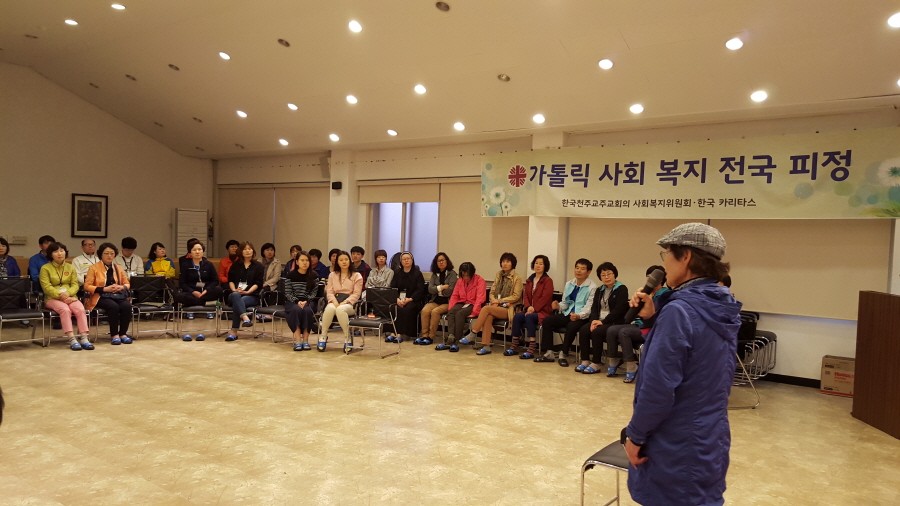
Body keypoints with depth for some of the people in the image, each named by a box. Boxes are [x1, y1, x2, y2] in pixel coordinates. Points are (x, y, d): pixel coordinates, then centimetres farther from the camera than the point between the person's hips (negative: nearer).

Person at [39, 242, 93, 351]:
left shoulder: (70, 267, 15)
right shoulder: (45, 268, 4)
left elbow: (75, 285, 6)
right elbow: (46, 287, -6)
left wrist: (68, 293, -15)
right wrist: (61, 296, -18)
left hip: (70, 297, 3)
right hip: (52, 298, -3)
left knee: (80, 309, -29)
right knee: (65, 309, -35)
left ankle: (84, 337, -35)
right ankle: (71, 339, -39)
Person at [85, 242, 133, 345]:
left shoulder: (119, 268, 20)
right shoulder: (94, 268, 6)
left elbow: (127, 284, 21)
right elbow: (87, 286, -1)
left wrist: (122, 287, -5)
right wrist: (105, 289, -14)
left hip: (118, 295, 4)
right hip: (101, 296, -3)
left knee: (127, 306, -30)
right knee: (114, 306, -36)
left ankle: (123, 333, -18)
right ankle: (114, 335, -24)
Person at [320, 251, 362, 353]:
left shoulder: (357, 276, 8)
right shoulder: (332, 275, 20)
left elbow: (356, 294, -1)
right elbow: (329, 291, 10)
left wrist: (344, 302, -15)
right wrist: (334, 301, -11)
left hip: (349, 303, -2)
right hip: (335, 301, 2)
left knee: (341, 309, -39)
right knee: (329, 308, -36)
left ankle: (348, 338, -25)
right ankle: (323, 336, -22)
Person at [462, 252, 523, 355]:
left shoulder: (517, 278, 0)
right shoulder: (498, 275, 17)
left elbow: (516, 296, -7)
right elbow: (492, 292, 16)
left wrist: (500, 300, -12)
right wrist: (494, 302, -5)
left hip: (508, 309, -4)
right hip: (496, 307, 4)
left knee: (486, 308, -28)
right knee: (488, 317, -30)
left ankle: (473, 334, -24)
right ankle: (486, 346, -33)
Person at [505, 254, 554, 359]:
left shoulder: (548, 281, -3)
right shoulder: (530, 280, 17)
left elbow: (545, 297, -12)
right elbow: (526, 295, 13)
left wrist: (534, 308, -17)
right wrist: (528, 307, -7)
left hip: (542, 311, -5)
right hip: (530, 310, 5)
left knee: (529, 317, -34)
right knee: (517, 316, -23)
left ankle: (532, 348, -34)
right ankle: (514, 346, -17)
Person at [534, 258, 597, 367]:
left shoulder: (592, 287, -7)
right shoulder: (569, 284, 14)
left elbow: (589, 307, -16)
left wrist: (578, 316, -35)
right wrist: (558, 306, -6)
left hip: (582, 317, -6)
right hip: (568, 314, 6)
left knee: (571, 326, -36)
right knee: (547, 320, -13)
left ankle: (564, 354, -16)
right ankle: (549, 353, -10)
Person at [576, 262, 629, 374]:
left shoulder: (622, 289, -4)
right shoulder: (599, 291, 18)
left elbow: (619, 310, -14)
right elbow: (594, 308, 10)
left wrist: (603, 321, -18)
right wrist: (594, 320, -11)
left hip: (615, 323, -6)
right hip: (599, 321, 6)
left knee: (597, 332, -30)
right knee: (583, 330, -20)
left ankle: (597, 364, -20)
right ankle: (585, 361, -17)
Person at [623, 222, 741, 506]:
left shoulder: (679, 310, -23)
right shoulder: (723, 310, 3)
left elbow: (657, 389, -24)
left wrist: (635, 434, -11)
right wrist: (654, 317, 1)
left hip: (676, 450, -8)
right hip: (711, 442, 8)